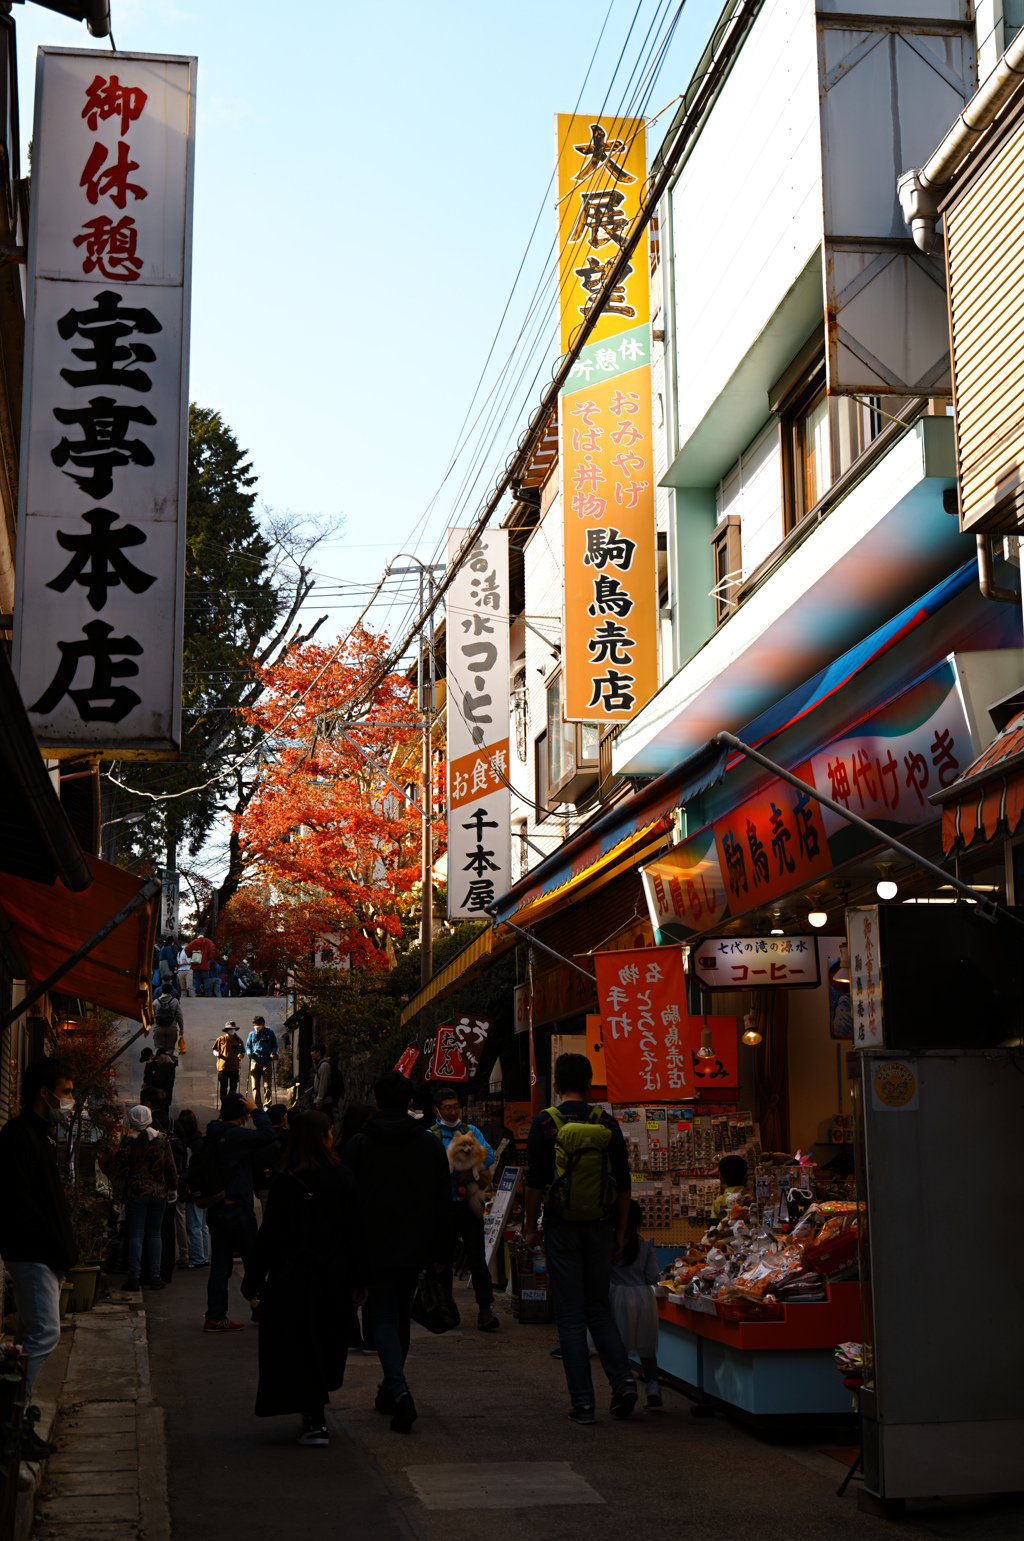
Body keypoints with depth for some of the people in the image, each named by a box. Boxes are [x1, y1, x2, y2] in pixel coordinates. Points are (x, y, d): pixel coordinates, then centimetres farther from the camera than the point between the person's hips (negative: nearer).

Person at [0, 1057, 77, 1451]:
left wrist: (65, 1248, 12)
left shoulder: (38, 1134, 19)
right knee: (44, 1333, -11)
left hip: (42, 1255, 10)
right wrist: (58, 1248, -18)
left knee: (33, 1337, 11)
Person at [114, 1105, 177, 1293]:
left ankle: (134, 1277, -3)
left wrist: (122, 1188, 8)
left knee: (136, 1235, 2)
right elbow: (170, 1167, 3)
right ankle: (154, 1276, 5)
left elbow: (120, 1166, -5)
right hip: (159, 1192, 2)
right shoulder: (162, 1139, 0)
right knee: (154, 1235, 8)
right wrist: (172, 1189, 13)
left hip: (135, 1193, -2)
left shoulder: (128, 1140, -6)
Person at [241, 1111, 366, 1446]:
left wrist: (252, 1280, 0)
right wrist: (360, 1278, 7)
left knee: (297, 1345, 5)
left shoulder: (285, 1182, -11)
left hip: (291, 1276, -3)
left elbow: (269, 1234, -9)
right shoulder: (342, 1177, -5)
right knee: (325, 1340, 17)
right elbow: (356, 1230, -1)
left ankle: (314, 1421, 0)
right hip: (334, 1275, 3)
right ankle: (314, 1415, 27)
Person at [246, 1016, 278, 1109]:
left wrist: (273, 1053, -7)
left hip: (267, 1062, -1)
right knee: (255, 1085, -1)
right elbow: (248, 1045, 17)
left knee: (267, 1085, -4)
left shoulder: (270, 1033, 7)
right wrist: (249, 1053, -4)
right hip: (255, 1062, 1)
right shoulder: (252, 1034, 11)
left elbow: (275, 1045, 12)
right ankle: (258, 1105, 6)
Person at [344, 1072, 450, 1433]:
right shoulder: (430, 1144, 2)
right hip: (414, 1249, 3)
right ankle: (391, 1389, 29)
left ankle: (399, 1390, -21)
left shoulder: (358, 1145, -5)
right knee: (401, 1316, 18)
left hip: (375, 1249, -3)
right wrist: (439, 1252, 10)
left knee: (384, 1319, -1)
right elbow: (443, 1202, 4)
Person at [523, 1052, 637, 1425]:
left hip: (562, 1227, -3)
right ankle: (623, 1380, 0)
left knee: (571, 1316, 4)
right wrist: (620, 1232, 11)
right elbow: (623, 1185, 3)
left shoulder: (545, 1123, -6)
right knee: (599, 1309, 16)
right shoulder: (607, 1124, 2)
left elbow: (535, 1182, -8)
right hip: (601, 1227, 3)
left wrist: (531, 1227, 2)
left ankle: (582, 1403, 3)